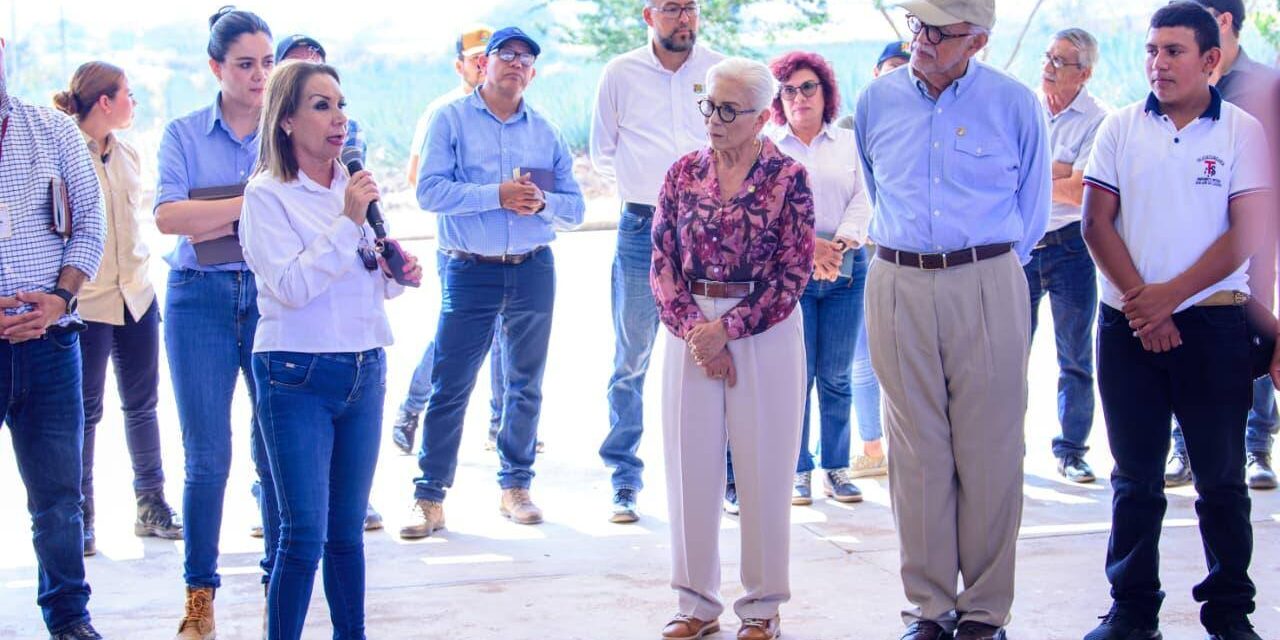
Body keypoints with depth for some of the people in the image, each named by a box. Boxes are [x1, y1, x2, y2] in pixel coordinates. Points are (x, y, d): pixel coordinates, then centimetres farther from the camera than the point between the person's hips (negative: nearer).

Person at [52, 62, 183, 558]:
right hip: (88, 303, -7)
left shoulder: (128, 156, 11)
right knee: (86, 412, 0)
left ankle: (151, 507, 20)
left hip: (135, 294, 7)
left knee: (142, 404, 11)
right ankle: (82, 518, 8)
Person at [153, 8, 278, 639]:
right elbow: (168, 215, -10)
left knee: (278, 448, 1)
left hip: (275, 296, 1)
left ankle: (280, 582, 14)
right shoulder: (184, 133, 5)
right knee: (207, 456, 1)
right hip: (201, 299, -1)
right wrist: (257, 203, -19)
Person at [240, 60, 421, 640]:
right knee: (305, 536, -7)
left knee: (348, 529, 11)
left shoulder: (354, 187, 11)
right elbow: (292, 286, -18)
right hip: (297, 377, -5)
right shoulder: (268, 195, -6)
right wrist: (349, 220, -19)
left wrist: (396, 273, 0)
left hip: (364, 371, 5)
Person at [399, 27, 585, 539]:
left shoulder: (546, 132, 10)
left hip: (533, 270, 3)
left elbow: (575, 207, 8)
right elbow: (430, 191, -10)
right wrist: (498, 195, -18)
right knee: (450, 386, -4)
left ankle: (515, 487, 20)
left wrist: (541, 202, -13)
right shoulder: (452, 119, 1)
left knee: (526, 385, 9)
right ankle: (430, 497, 1)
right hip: (468, 270, -3)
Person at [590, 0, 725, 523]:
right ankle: (625, 482, 10)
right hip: (642, 229, 0)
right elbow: (601, 155, 13)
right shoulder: (620, 74, 5)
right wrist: (644, 178, 4)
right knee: (631, 360, 2)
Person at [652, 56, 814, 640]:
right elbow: (661, 263, 3)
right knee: (691, 462, 5)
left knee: (764, 466, 2)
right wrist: (693, 331, -10)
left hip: (764, 334, -3)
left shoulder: (787, 178, -4)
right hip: (690, 330, 3)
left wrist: (729, 328, -14)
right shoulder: (683, 174, 6)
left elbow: (794, 272, -7)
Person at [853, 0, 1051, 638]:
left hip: (987, 289, -2)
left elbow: (1032, 205, 11)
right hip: (898, 289, 2)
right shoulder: (876, 101, 8)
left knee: (989, 453, -1)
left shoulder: (1015, 104, 1)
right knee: (916, 452, 4)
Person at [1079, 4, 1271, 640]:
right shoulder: (1121, 127, 6)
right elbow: (1097, 222, 2)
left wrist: (1169, 295, -12)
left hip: (1213, 325, -2)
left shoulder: (1243, 131, 0)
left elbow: (1245, 235, -6)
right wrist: (1139, 300, -9)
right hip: (1128, 325, 2)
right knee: (1135, 479, 8)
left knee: (1222, 480, 3)